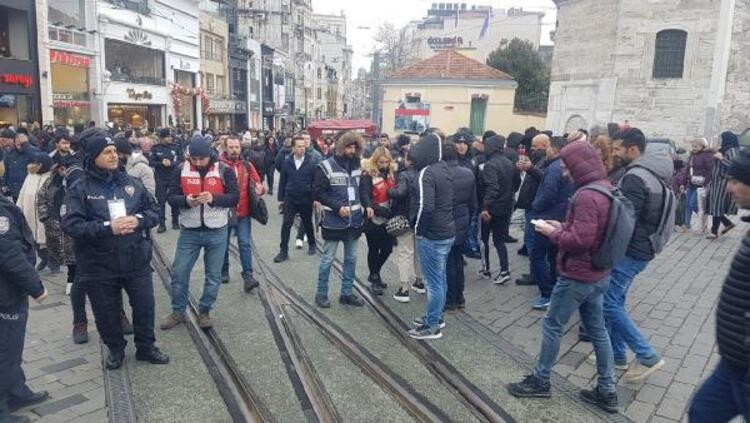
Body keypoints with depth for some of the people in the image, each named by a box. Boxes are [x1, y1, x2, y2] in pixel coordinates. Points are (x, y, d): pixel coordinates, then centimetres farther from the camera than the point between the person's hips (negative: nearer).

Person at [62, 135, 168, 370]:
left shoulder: (132, 183, 4)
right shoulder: (79, 189, -6)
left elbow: (155, 211, 6)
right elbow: (70, 224, -15)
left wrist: (139, 220, -15)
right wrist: (108, 227, -24)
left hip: (136, 261, 2)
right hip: (99, 266, -2)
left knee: (145, 306, 12)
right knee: (107, 313, 14)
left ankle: (146, 347, 33)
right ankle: (115, 349, 38)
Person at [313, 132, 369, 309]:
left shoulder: (357, 166, 7)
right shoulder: (326, 166, -10)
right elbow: (318, 193, -12)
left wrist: (367, 206, -1)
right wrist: (338, 207, -20)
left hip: (355, 220, 6)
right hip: (334, 221, -6)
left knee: (351, 258, 13)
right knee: (327, 259, 4)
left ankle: (347, 293, 26)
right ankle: (321, 293, 19)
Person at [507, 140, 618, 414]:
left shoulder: (587, 196, -24)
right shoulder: (606, 188, 7)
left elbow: (580, 240, -29)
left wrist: (552, 233, -14)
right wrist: (563, 227, 6)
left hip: (577, 276, -9)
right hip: (598, 274, 9)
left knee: (552, 326, 6)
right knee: (597, 329, 16)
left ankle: (540, 381, 21)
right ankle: (607, 391, 24)